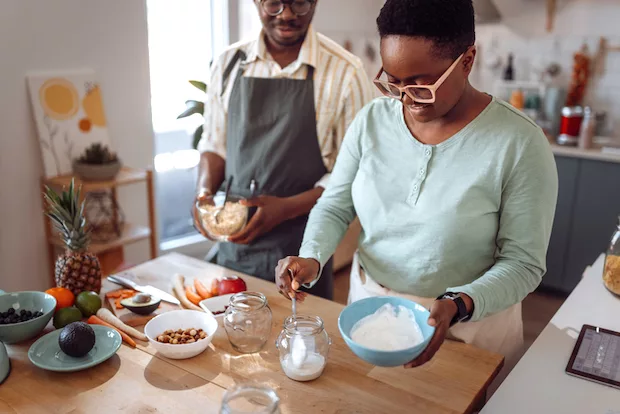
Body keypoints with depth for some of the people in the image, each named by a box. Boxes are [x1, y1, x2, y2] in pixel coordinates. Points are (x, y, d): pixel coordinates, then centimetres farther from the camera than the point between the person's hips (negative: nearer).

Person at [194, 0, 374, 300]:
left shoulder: (345, 72, -10)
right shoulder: (229, 63, 3)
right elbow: (214, 144, 11)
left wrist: (286, 208, -19)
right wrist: (205, 192, -7)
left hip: (301, 245, -3)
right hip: (234, 240, 4)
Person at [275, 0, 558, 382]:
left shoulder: (520, 143, -20)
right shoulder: (372, 120, -9)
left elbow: (523, 263, -16)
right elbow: (335, 206, -1)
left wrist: (458, 306, -32)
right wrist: (313, 258, -19)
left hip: (470, 321, -3)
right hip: (369, 304, 4)